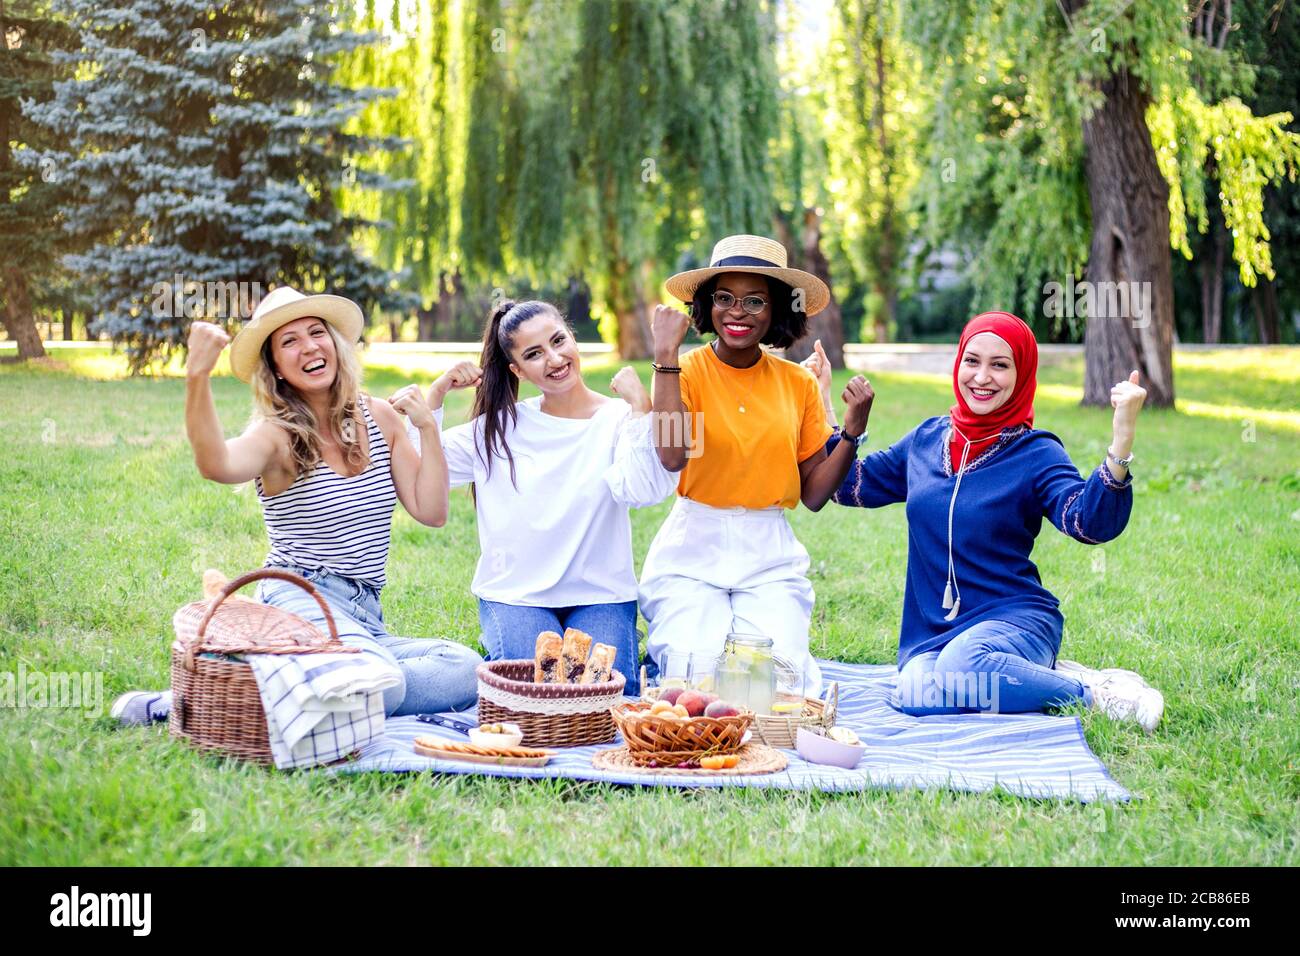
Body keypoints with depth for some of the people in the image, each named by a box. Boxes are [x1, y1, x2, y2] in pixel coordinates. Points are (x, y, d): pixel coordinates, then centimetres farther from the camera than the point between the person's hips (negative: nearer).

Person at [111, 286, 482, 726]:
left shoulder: (380, 418, 11)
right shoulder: (277, 434, -5)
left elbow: (431, 512, 9)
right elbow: (218, 466, -29)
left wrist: (428, 429, 1)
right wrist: (197, 378, -43)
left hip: (365, 619, 6)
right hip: (297, 601, -6)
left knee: (467, 670, -21)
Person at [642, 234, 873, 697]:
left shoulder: (798, 383, 7)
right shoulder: (686, 371, -4)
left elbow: (814, 494, 8)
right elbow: (672, 456, -24)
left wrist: (853, 432, -6)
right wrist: (665, 355, -20)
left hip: (770, 555, 2)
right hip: (694, 552, -2)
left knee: (778, 672, -20)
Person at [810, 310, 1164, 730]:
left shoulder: (1035, 453, -3)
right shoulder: (926, 440, 11)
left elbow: (1093, 524, -19)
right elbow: (850, 485, 21)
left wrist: (1122, 437, -32)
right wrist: (821, 402, 15)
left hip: (1015, 619, -4)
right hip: (931, 630, 4)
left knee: (959, 666, -38)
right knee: (917, 693, -30)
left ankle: (1093, 687, -13)